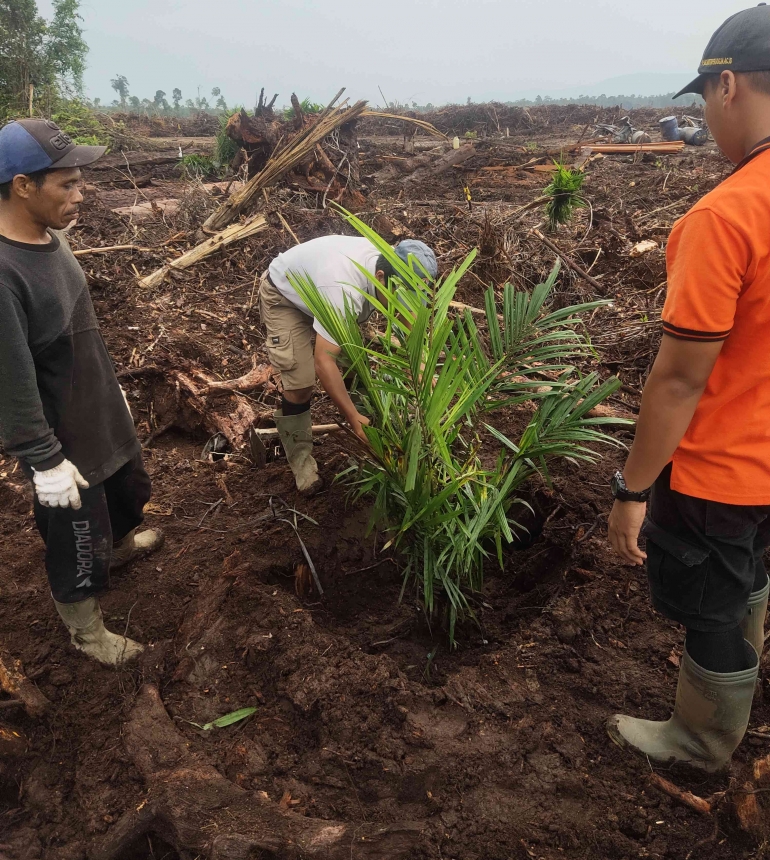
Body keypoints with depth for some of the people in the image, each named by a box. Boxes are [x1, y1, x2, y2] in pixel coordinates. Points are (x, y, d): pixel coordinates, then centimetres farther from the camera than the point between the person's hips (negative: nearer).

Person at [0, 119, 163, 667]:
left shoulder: (51, 235, -4)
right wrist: (44, 460, -20)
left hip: (102, 412, 8)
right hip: (63, 437, -8)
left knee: (127, 493, 32)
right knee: (77, 545, 13)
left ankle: (121, 546, 63)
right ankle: (87, 633, 38)